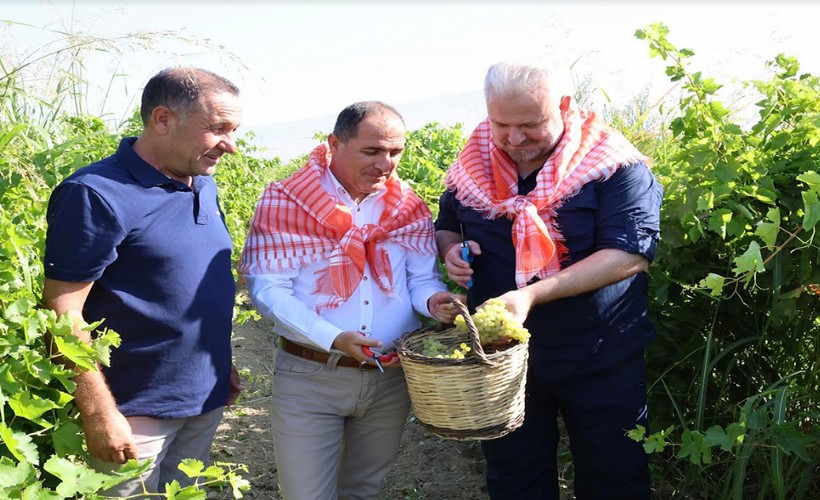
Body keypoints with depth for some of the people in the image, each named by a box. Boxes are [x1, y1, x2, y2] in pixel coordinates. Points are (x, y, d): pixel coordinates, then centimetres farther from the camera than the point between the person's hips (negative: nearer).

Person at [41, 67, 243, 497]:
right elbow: (62, 312, -19)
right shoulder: (97, 195, -18)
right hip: (135, 411, -7)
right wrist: (98, 414, -20)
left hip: (205, 398, 7)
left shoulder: (204, 185, 5)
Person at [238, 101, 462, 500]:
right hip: (309, 377, -4)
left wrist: (434, 301, -20)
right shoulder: (286, 201, -10)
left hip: (391, 377, 4)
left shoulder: (409, 208, 3)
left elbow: (422, 279, 5)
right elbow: (267, 289, -15)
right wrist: (334, 339, -26)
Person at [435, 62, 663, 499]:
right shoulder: (474, 163, 0)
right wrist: (451, 248, -10)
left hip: (599, 361, -3)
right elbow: (445, 228, 16)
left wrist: (532, 295, -32)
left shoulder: (610, 162, -14)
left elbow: (629, 254, -23)